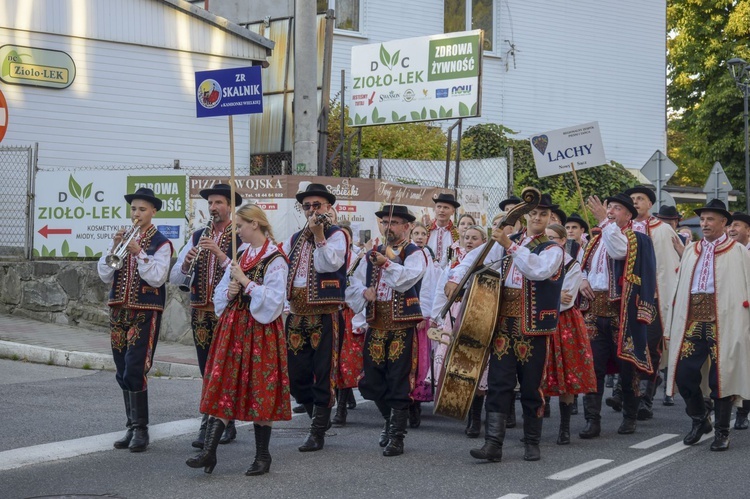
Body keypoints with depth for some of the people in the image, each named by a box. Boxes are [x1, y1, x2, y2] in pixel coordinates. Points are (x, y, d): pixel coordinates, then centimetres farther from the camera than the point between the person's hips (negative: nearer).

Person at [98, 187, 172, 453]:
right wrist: (114, 247, -8)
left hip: (145, 313, -6)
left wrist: (138, 252, -19)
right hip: (119, 311, 6)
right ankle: (132, 426, 17)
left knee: (134, 371, -13)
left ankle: (141, 429, -5)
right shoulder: (122, 239, 12)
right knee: (123, 373, 9)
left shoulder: (160, 243, -3)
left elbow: (157, 278, -14)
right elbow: (105, 275, 5)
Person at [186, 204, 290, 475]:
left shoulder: (275, 260, -9)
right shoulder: (240, 255, 13)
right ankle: (209, 452, 1)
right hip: (232, 327, 7)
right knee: (222, 387, 2)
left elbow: (272, 300, -17)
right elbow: (220, 293, 17)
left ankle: (262, 455, 12)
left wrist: (245, 282, -18)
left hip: (260, 330, -7)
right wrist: (229, 291, -4)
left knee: (259, 390, 0)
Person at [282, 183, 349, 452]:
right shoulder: (295, 238, 18)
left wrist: (319, 235, -20)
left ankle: (318, 431, 5)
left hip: (325, 314, -6)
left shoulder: (337, 234, -1)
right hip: (297, 314, 6)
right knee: (296, 375, 7)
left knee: (323, 373, -2)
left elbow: (329, 265, -16)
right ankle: (319, 416, 28)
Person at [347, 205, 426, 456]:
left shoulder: (414, 254, -1)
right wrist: (364, 292, -4)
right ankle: (391, 421, 32)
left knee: (399, 384, -5)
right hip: (376, 327, 6)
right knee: (371, 382, 10)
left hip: (402, 327, -6)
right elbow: (353, 285, 16)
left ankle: (396, 437, 3)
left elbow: (408, 278, -19)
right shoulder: (372, 255, 16)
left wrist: (387, 263, -27)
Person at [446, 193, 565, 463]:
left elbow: (539, 270, -21)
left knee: (531, 386, 4)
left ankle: (532, 442, 17)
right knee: (498, 384, -4)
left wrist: (510, 246, -27)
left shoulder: (553, 249, -1)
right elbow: (477, 256, 20)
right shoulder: (507, 242, 13)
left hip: (532, 328, -3)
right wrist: (456, 278, 6)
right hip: (504, 325, 3)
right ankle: (493, 443, -6)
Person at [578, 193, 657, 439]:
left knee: (625, 364, 3)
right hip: (594, 309, 5)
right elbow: (581, 267, 22)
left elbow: (619, 251, -21)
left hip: (622, 311, -5)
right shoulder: (596, 240, 17)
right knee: (593, 364, 0)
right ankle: (592, 420, 2)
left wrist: (604, 221, -20)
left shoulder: (636, 239, -1)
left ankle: (630, 417, 18)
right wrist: (583, 280, 0)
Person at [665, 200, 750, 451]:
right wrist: (676, 321, 11)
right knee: (684, 372, -1)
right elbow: (680, 286, 18)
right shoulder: (691, 250, 18)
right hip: (692, 318, 4)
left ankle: (722, 432, 11)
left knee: (721, 375, -2)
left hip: (723, 320, -4)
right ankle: (699, 420, 21)